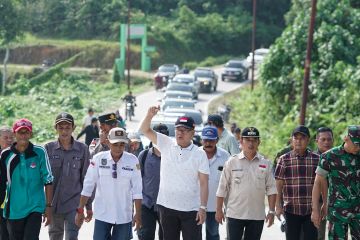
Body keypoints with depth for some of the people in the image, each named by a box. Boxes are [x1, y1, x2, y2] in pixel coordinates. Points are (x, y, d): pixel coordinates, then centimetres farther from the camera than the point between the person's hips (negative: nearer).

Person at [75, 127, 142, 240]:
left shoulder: (132, 161, -5)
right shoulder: (98, 159, -6)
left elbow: (137, 189, -3)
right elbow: (88, 186, -3)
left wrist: (138, 213, -4)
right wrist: (80, 210, -3)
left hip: (124, 216, 0)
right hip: (102, 215, 0)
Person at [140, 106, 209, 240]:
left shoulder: (200, 154, -4)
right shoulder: (166, 145, 4)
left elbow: (204, 183, -5)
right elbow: (144, 130, 1)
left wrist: (203, 207, -12)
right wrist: (150, 115, -19)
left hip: (191, 209, -3)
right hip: (167, 206, 3)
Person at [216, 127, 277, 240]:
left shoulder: (265, 163, 3)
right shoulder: (232, 162, -1)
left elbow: (271, 188, 3)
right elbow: (222, 188, 2)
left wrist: (271, 211, -2)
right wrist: (219, 210, 1)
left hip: (257, 215, 2)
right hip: (235, 214, -1)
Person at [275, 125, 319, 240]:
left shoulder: (316, 159, 3)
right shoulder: (284, 159, 2)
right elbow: (278, 184, 2)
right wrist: (278, 206, -4)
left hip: (311, 210, 0)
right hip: (291, 210, 0)